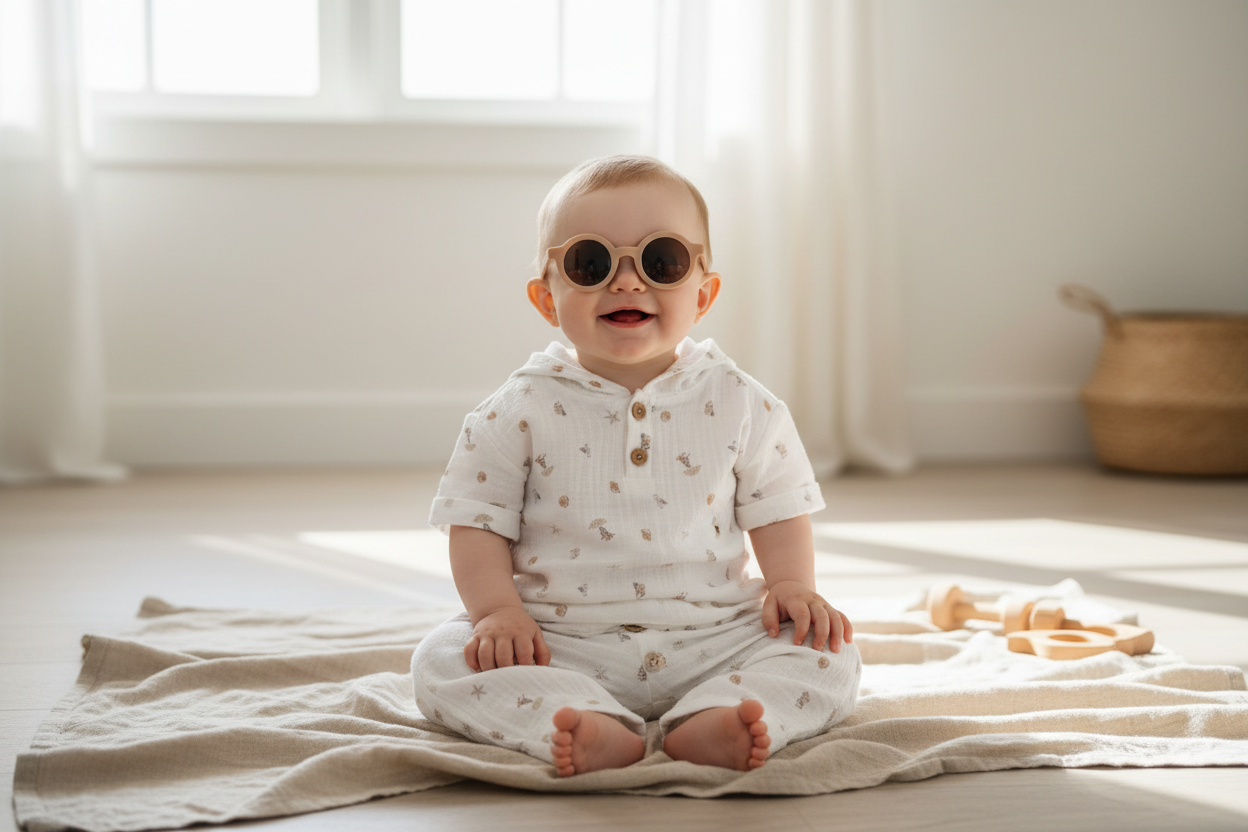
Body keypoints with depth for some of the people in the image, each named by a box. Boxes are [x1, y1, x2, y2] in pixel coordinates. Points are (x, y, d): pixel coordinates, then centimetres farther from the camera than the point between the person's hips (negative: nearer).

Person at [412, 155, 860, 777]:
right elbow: (477, 520, 1)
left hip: (711, 638, 1)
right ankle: (598, 731, -41)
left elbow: (777, 509, 10)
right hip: (560, 644, -1)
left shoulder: (738, 404, 3)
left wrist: (791, 585, -7)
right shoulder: (522, 411, 0)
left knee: (829, 655, -18)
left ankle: (707, 724, -38)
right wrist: (498, 608, -14)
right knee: (443, 659, -24)